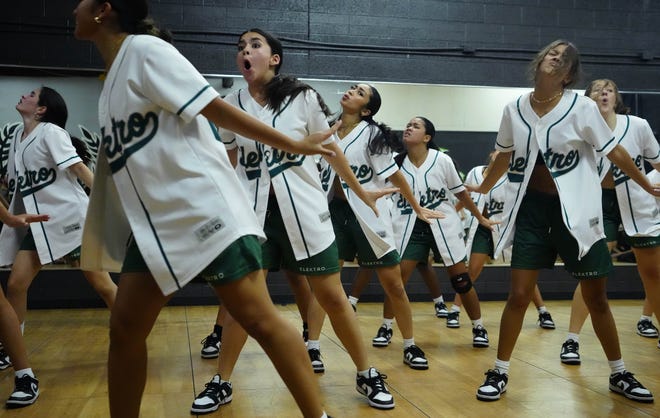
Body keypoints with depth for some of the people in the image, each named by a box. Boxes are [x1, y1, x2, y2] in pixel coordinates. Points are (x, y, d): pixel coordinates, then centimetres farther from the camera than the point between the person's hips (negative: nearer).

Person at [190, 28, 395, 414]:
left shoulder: (303, 97, -8)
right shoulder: (233, 105, 1)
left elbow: (331, 150, 4)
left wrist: (361, 192, 11)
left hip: (305, 209, -2)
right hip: (255, 211, 2)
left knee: (332, 297, 3)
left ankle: (368, 376, 18)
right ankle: (222, 383, 16)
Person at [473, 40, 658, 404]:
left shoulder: (582, 107, -9)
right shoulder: (514, 109, -1)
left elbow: (615, 153, 0)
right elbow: (504, 156, 15)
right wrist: (479, 190, 24)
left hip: (576, 209, -1)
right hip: (531, 207, 1)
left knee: (596, 299, 8)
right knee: (519, 295, -3)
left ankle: (619, 374, 26)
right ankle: (499, 373, 12)